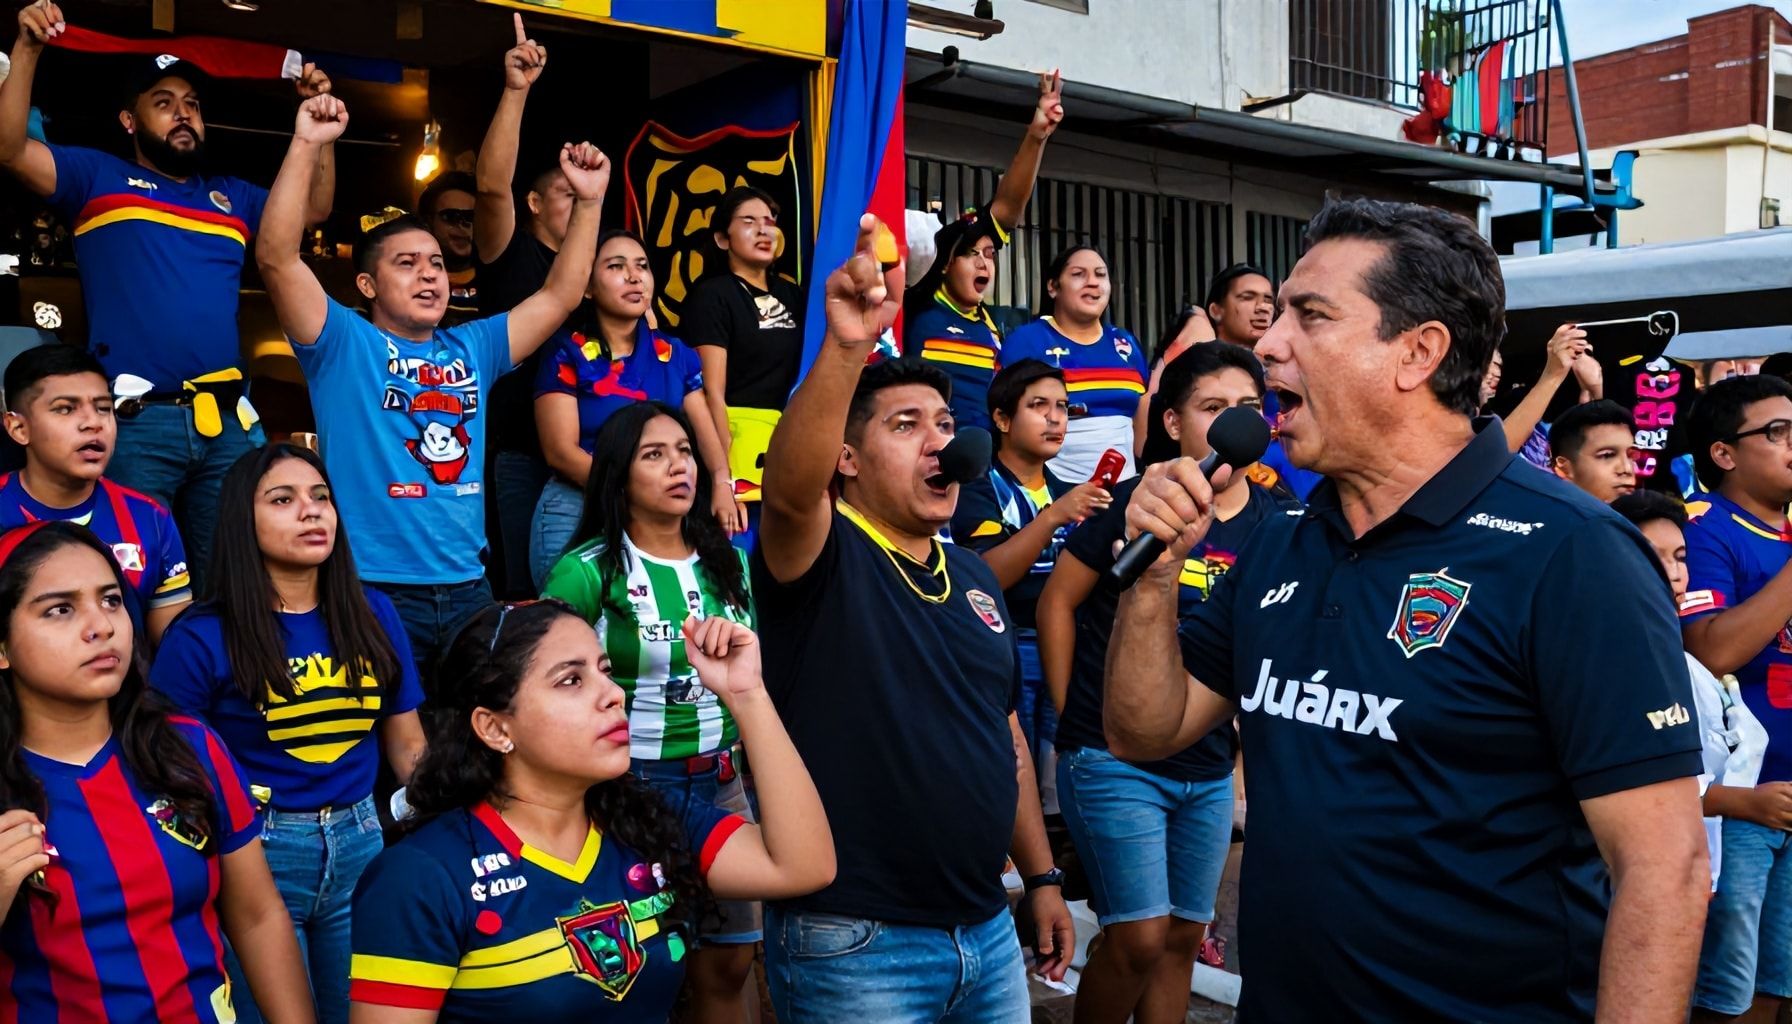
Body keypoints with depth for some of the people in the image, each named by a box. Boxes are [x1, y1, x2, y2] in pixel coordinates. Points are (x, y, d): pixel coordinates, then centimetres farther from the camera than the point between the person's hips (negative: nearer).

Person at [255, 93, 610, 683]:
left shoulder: (472, 348, 14)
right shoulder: (344, 344, 0)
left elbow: (560, 295, 14)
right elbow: (276, 256, -13)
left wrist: (588, 201, 7)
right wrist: (306, 146, -19)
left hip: (467, 586, 5)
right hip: (373, 590, -5)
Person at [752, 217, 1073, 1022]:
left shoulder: (975, 576, 10)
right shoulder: (821, 556, -11)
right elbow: (789, 486, -35)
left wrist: (1042, 876, 15)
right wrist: (846, 346, -48)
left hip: (986, 930, 7)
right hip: (853, 945, -6)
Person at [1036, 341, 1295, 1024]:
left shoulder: (1277, 522, 2)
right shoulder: (1136, 501, -11)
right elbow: (1057, 603, -4)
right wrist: (1071, 720, -2)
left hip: (1211, 770, 5)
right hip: (1114, 759, -5)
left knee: (1184, 937, 14)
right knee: (1139, 939, -6)